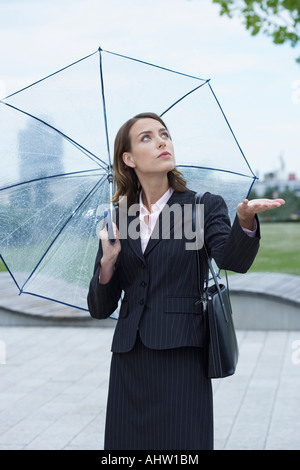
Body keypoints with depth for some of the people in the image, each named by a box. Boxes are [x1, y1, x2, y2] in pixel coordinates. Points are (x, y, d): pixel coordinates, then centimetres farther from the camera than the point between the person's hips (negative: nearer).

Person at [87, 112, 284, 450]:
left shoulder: (205, 207, 4)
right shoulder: (117, 220, 11)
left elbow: (233, 260, -16)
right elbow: (100, 309, 10)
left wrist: (245, 219, -36)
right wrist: (108, 262, -9)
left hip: (181, 358, -3)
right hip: (129, 362, 3)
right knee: (128, 444, 4)